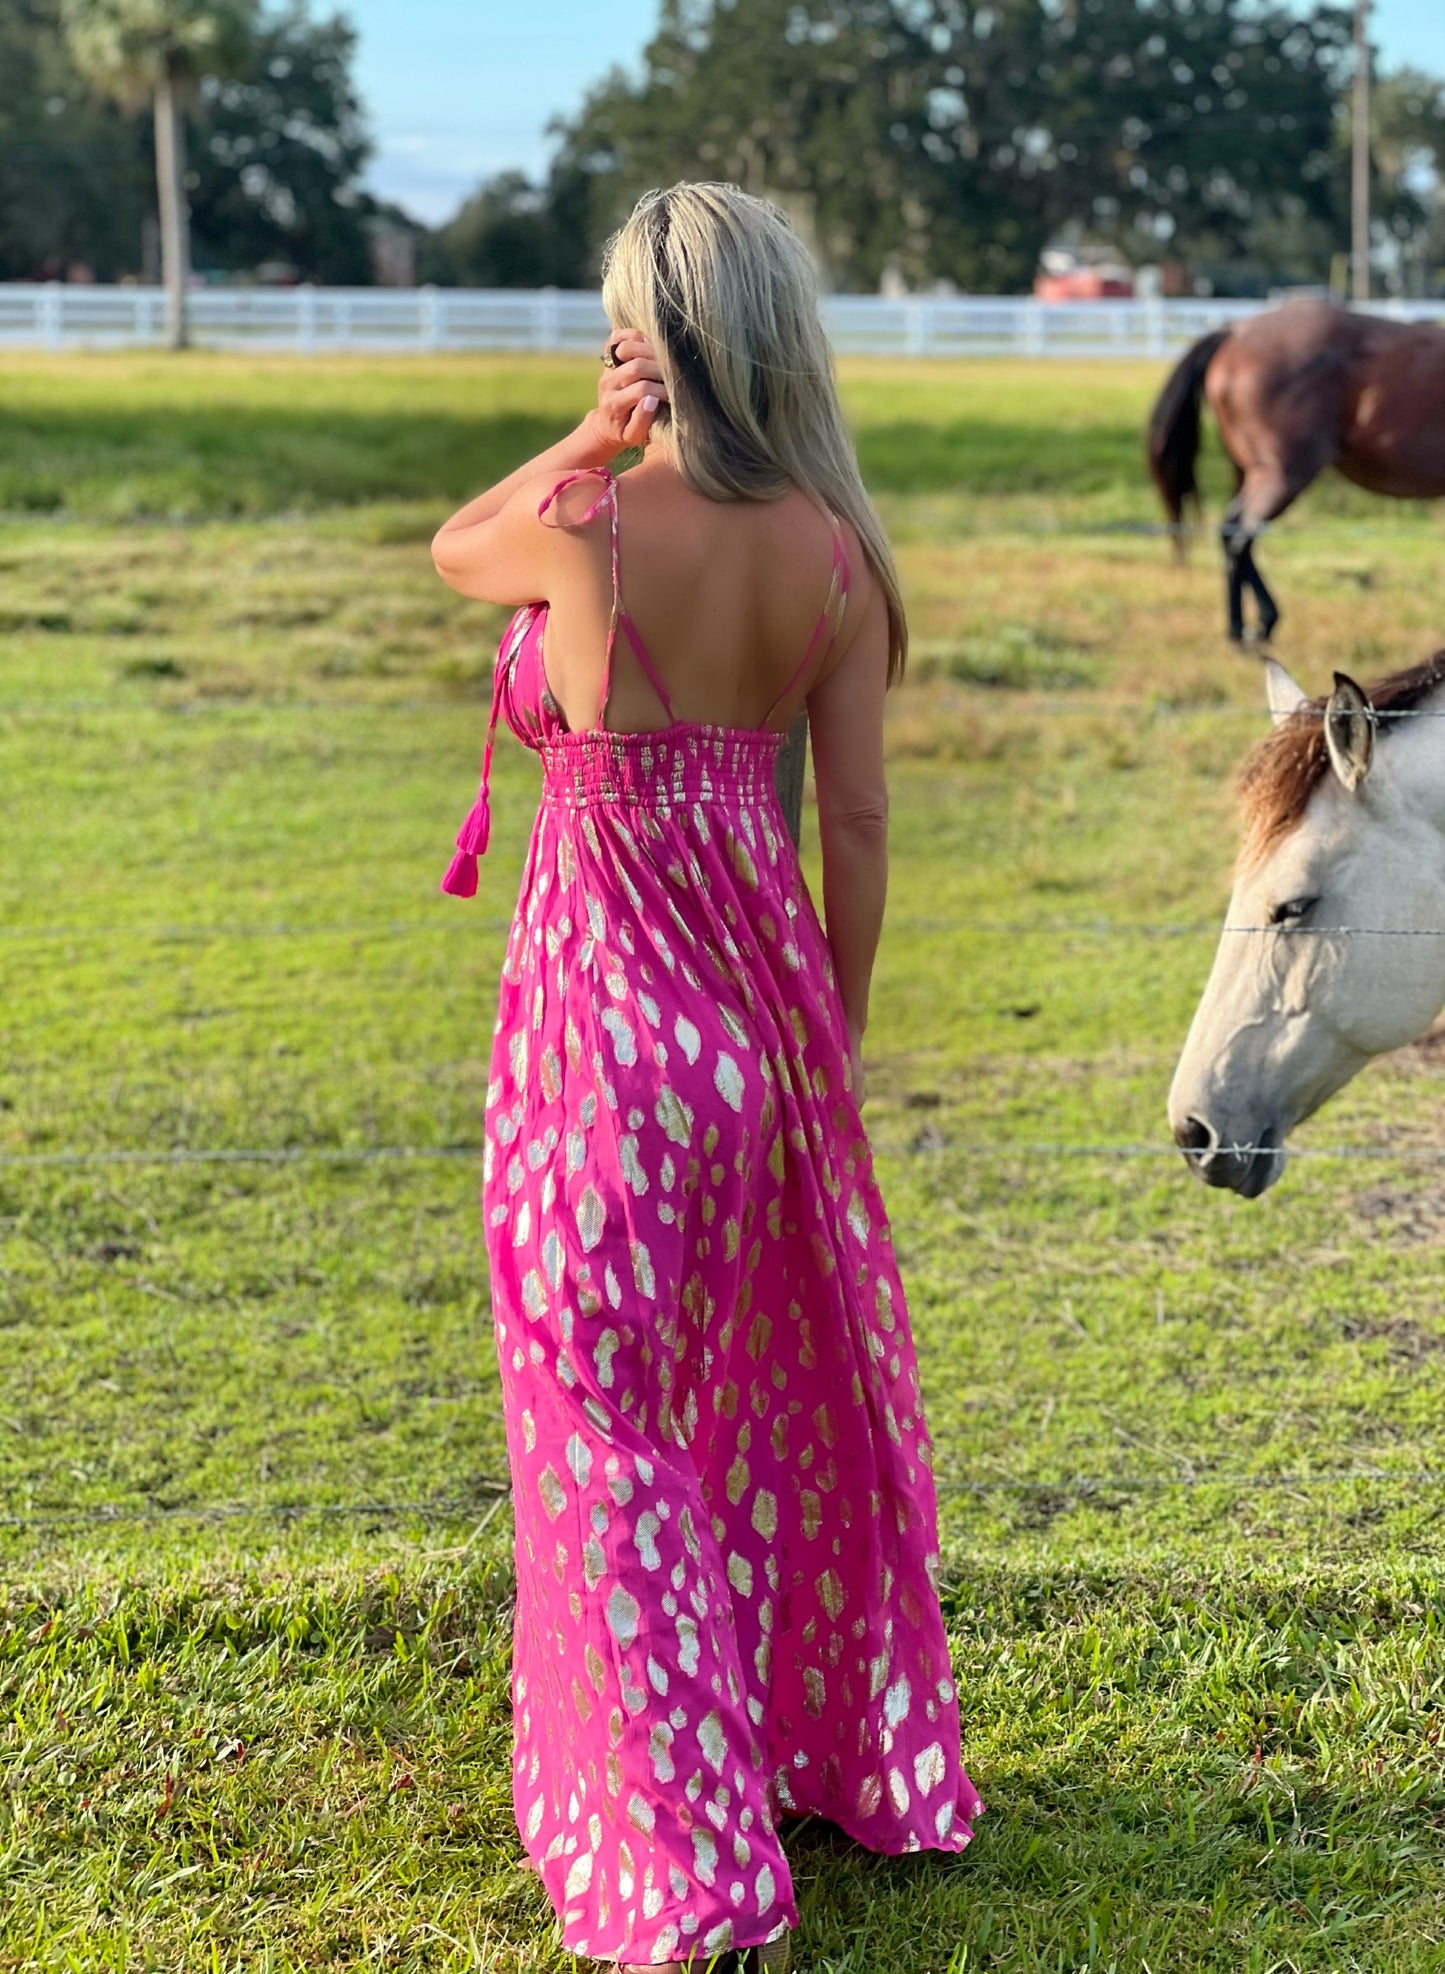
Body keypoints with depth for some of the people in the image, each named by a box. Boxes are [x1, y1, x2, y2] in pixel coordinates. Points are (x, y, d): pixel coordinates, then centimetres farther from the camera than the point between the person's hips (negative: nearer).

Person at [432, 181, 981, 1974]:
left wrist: (593, 441, 0)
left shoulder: (590, 527, -18)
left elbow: (452, 547, 6)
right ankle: (858, 1749, 38)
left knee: (610, 1418, 5)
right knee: (798, 1377, 21)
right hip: (769, 989, 6)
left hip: (611, 1000, -6)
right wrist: (834, 1038, 11)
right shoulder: (833, 553, -3)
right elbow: (858, 823, 1)